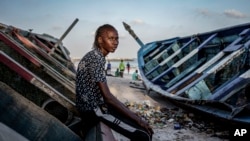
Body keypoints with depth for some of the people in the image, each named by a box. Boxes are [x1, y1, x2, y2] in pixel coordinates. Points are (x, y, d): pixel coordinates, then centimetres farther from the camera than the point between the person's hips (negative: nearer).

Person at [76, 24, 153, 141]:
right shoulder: (96, 58, -19)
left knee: (144, 128, 11)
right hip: (93, 109, -10)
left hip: (95, 105, 10)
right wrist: (137, 119, -20)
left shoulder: (95, 56, 11)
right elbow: (107, 96, -24)